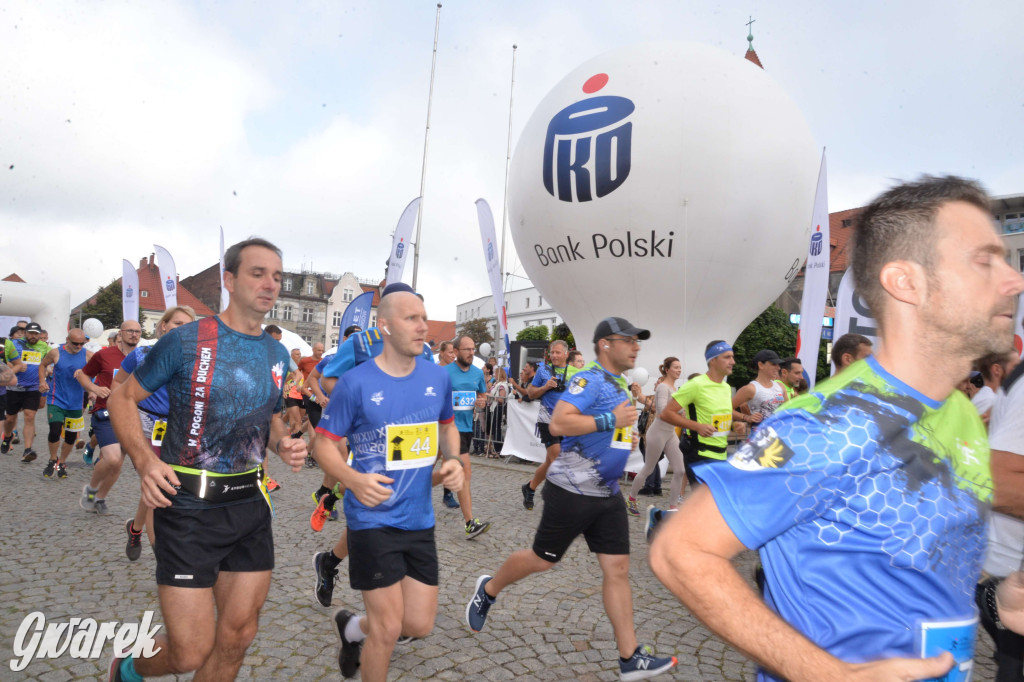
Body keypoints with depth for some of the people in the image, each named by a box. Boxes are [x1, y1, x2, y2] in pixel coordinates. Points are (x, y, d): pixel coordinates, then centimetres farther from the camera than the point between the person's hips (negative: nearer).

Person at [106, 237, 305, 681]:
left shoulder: (278, 354, 6)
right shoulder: (186, 341, -11)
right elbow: (123, 399, -2)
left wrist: (283, 444, -1)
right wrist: (145, 461, -18)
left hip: (250, 505, 6)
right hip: (188, 507, -5)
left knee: (238, 636, 13)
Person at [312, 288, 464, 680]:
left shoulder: (438, 378, -1)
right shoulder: (355, 383, -14)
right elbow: (324, 443, -7)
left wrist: (454, 459, -5)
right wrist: (354, 479, -25)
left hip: (420, 519, 5)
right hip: (372, 519, -5)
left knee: (420, 625, 11)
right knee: (389, 628, 1)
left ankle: (353, 628, 42)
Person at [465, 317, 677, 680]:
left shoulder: (620, 385, 13)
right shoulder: (589, 380, -17)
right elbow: (558, 423, -29)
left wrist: (626, 430, 13)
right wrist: (611, 420, -27)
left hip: (608, 495, 8)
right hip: (572, 491, -8)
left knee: (618, 570, 5)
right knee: (542, 560, 8)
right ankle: (488, 590, 33)